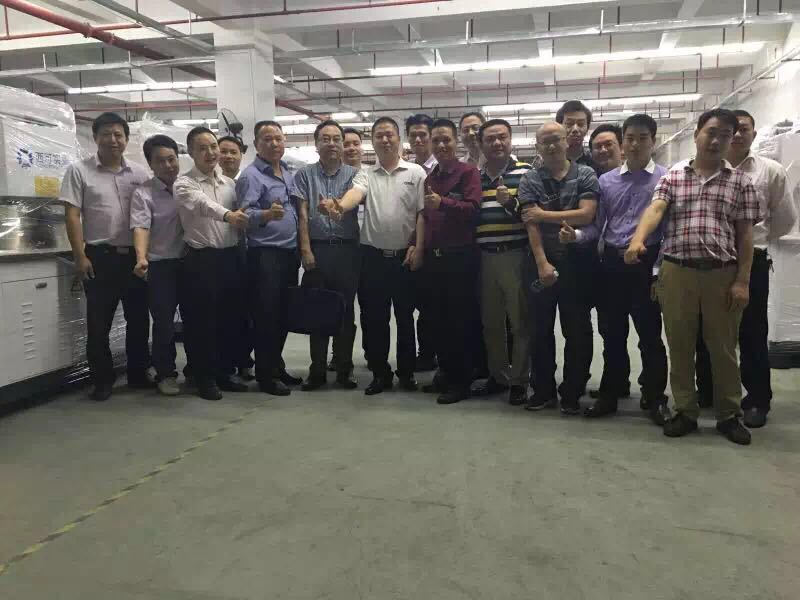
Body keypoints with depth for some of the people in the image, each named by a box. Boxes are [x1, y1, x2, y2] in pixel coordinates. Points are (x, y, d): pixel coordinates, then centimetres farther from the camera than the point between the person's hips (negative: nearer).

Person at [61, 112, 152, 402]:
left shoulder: (139, 173, 8)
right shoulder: (79, 171, 0)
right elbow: (72, 215, -5)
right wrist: (80, 256, -12)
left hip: (135, 256, 3)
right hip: (100, 257, -3)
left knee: (139, 318, 10)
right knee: (99, 323, 2)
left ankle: (138, 373, 24)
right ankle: (102, 380, 13)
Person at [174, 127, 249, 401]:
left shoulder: (229, 183, 13)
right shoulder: (184, 184, -6)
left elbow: (240, 216, 16)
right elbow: (203, 205, -27)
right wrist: (227, 214, -44)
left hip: (230, 256, 5)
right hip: (201, 259, -5)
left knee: (230, 319, 11)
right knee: (202, 321, 1)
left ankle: (223, 374, 25)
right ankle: (205, 378, 15)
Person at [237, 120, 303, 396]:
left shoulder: (289, 173, 13)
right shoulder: (251, 175, -10)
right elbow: (246, 213, -22)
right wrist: (267, 215, -42)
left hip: (290, 252, 7)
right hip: (265, 255, -7)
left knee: (284, 314, 13)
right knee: (266, 316, -2)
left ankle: (277, 366, 26)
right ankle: (265, 375, 8)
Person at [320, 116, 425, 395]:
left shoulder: (416, 173, 4)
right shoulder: (366, 174, 7)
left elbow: (423, 213, -1)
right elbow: (355, 193, -15)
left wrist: (418, 247, -11)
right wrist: (340, 206, -38)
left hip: (405, 256, -1)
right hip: (372, 256, 2)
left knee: (405, 316, 8)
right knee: (374, 318, 6)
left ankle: (406, 372, 21)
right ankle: (380, 373, 19)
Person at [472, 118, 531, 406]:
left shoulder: (525, 172, 0)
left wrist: (511, 202, -23)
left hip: (516, 255, -5)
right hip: (485, 256, 5)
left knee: (520, 321, 1)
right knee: (491, 321, 11)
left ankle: (519, 380, 11)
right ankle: (498, 375, 25)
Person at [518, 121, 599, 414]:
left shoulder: (585, 175, 3)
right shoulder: (530, 179, 5)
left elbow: (587, 214, -12)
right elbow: (530, 223, -6)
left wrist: (545, 215, -11)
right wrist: (542, 263, -16)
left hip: (575, 260, -1)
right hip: (540, 261, 1)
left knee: (577, 330, 4)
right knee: (540, 329, 8)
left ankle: (572, 393, 18)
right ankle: (542, 389, 22)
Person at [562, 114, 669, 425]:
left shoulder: (665, 178, 0)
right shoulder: (605, 181, 10)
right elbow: (597, 225, 7)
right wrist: (575, 235, -13)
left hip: (647, 263, -3)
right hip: (612, 263, 3)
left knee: (650, 334, 4)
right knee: (612, 334, 11)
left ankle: (655, 398, 19)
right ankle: (611, 394, 24)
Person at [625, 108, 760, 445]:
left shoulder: (740, 183, 8)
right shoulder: (672, 178, 7)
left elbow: (745, 235, 5)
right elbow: (655, 209, -11)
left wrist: (742, 281, -3)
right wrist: (638, 239, -31)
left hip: (723, 274, 0)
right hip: (676, 272, 0)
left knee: (723, 347, 7)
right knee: (679, 345, 7)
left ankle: (729, 415, 21)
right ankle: (685, 412, 19)